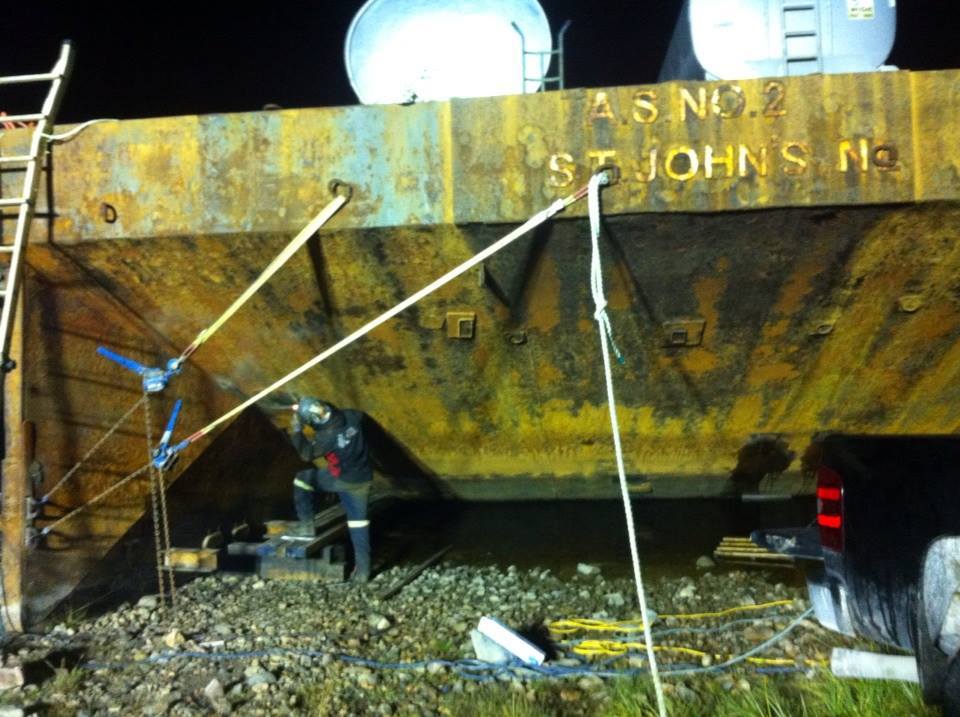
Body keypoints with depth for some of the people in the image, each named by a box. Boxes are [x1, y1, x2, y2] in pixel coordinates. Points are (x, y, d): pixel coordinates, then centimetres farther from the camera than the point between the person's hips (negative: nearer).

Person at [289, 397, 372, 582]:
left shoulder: (326, 437, -27)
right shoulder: (351, 416, -13)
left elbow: (306, 453, -10)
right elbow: (360, 414, 14)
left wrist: (296, 429, -12)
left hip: (340, 480, -6)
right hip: (362, 479, 6)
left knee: (302, 478, 13)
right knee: (358, 521, 12)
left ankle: (306, 524, 16)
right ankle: (363, 567, 12)